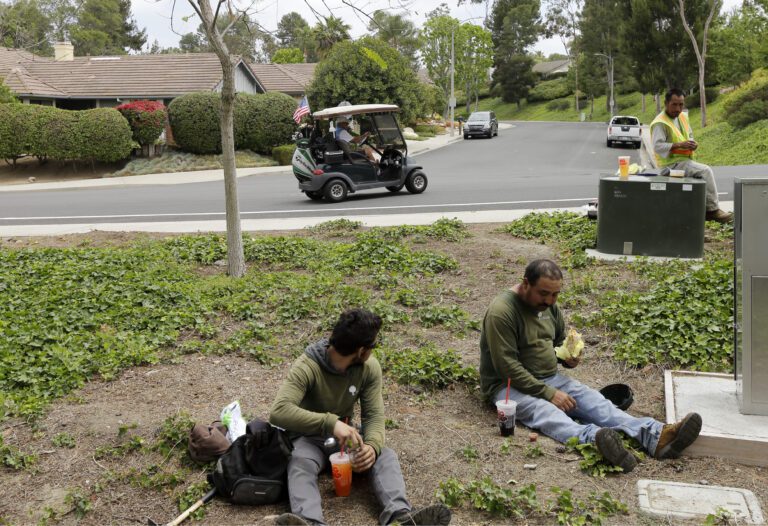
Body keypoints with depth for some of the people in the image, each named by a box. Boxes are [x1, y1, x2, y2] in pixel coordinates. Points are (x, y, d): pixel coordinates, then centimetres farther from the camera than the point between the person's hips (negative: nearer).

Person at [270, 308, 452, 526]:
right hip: (310, 435, -4)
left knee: (385, 456, -24)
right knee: (301, 461, -37)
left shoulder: (369, 367, -11)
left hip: (344, 434, 4)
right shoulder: (307, 367, -26)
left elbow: (374, 415, -12)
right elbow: (278, 411, -38)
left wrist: (372, 445, -35)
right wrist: (330, 423, -47)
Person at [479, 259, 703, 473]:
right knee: (544, 411, -36)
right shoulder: (502, 311, -19)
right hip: (509, 385, -7)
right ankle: (595, 439, -65)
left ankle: (656, 436, -39)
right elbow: (508, 367, -22)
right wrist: (548, 393, -22)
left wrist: (567, 357, -4)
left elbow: (560, 341, 21)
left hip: (549, 379, 7)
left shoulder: (548, 304, 6)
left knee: (593, 400, -19)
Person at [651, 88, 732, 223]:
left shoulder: (683, 117, 14)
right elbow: (657, 146, -22)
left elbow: (689, 135, 24)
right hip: (672, 163, -8)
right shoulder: (660, 123, -12)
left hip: (685, 160, 8)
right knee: (706, 171, -21)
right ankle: (713, 210, -13)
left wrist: (692, 143, 0)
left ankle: (710, 210, -4)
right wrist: (679, 145, -30)